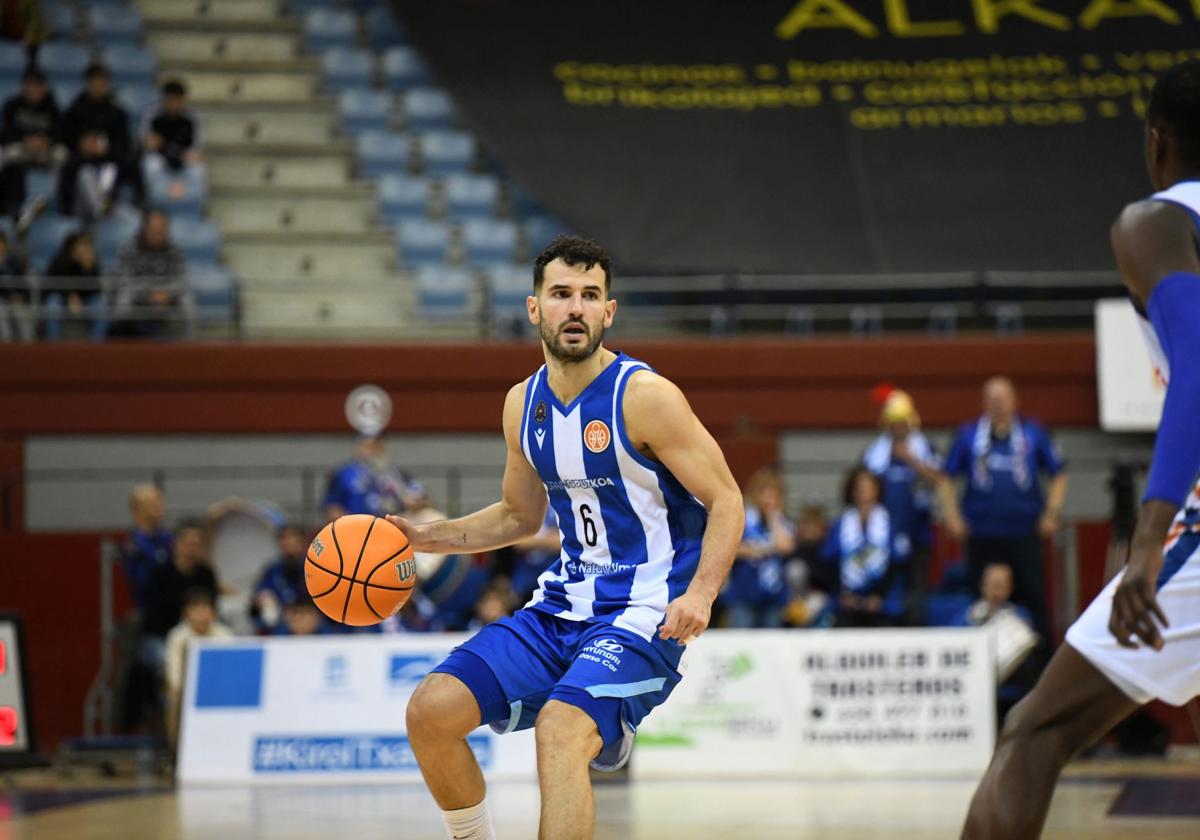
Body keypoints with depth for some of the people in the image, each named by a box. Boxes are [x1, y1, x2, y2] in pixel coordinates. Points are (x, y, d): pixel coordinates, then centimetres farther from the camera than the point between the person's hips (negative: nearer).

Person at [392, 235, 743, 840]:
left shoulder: (645, 396, -13)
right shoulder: (523, 404, 7)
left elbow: (726, 501, -10)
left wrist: (700, 592, -25)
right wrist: (425, 537, 11)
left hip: (642, 617, -7)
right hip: (560, 608, 7)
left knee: (560, 730, -31)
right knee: (431, 710, -6)